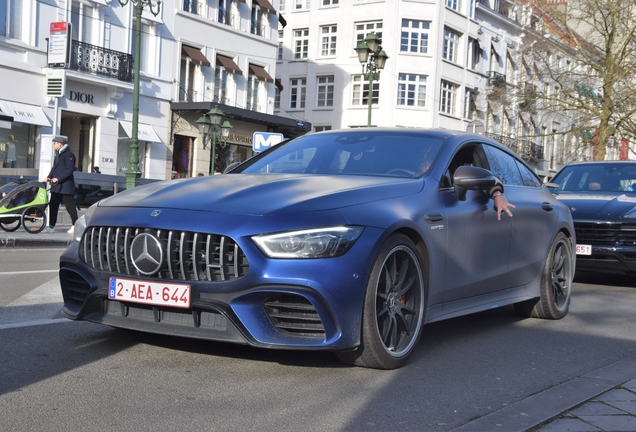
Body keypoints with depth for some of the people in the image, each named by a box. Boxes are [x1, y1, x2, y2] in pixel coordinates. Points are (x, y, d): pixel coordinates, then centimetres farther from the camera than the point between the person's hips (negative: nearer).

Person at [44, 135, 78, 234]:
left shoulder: (68, 154, -12)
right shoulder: (58, 154, 18)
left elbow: (70, 169, -20)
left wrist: (58, 178, -22)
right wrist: (49, 177, 6)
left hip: (66, 186, -9)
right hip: (56, 186, 9)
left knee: (70, 206, -4)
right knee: (53, 205, 8)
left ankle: (75, 226, 3)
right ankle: (51, 226, 13)